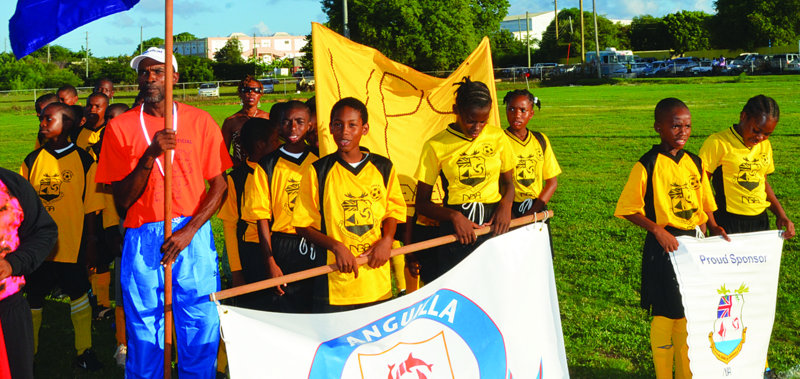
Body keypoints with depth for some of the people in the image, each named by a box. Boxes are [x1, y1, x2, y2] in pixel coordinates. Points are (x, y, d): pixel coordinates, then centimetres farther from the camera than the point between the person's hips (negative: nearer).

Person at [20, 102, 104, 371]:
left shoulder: (84, 162, -3)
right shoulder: (32, 161, 3)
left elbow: (91, 208, 0)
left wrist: (91, 243, 0)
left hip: (72, 245, -2)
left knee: (78, 294, 9)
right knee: (34, 298, 9)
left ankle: (84, 351, 22)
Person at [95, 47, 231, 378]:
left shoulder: (200, 121, 4)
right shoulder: (120, 127, 3)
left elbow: (219, 186, 2)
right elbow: (122, 200, -2)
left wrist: (189, 231, -10)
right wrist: (150, 155, -16)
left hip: (193, 235, 0)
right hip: (142, 239, 0)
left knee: (200, 327, 1)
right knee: (144, 332, 5)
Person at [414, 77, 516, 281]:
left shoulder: (497, 137, 7)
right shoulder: (436, 146, -2)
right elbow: (422, 203, 1)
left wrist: (506, 205, -4)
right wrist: (454, 216, -16)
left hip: (495, 224, 3)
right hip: (456, 226, -2)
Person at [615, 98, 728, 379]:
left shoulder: (694, 163, 5)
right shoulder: (647, 166, -12)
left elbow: (705, 202, 14)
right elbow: (628, 209, -11)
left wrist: (713, 226, -3)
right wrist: (657, 230, -21)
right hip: (664, 248, -5)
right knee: (665, 315, 4)